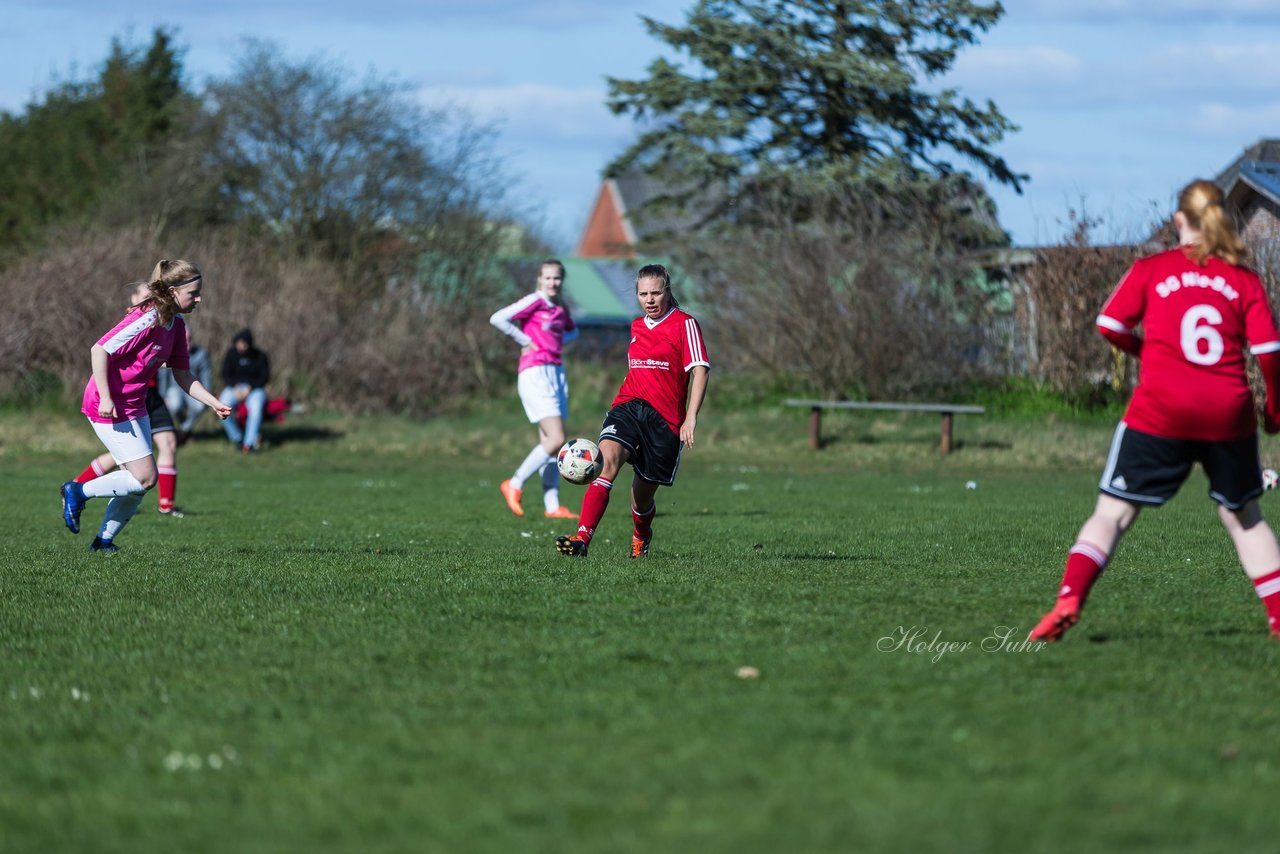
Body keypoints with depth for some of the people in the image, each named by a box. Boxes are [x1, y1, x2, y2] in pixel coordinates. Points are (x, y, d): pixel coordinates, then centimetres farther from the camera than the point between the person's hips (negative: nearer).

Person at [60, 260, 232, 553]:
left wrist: (214, 403, 2)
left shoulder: (176, 324, 6)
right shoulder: (147, 320, -22)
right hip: (110, 407, -9)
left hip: (134, 406, 9)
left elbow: (183, 376, 12)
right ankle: (78, 492, 4)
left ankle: (104, 540, 18)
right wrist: (105, 397, -25)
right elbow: (100, 350, -23)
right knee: (146, 476, -12)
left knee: (139, 482, 7)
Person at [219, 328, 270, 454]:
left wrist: (249, 388, -17)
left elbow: (264, 377, -3)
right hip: (234, 387, 2)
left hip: (254, 388, -2)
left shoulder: (260, 357, 0)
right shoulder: (231, 354, 3)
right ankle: (237, 438, -15)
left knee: (256, 408, -36)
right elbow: (225, 374, 3)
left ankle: (249, 442, -35)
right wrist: (235, 387, -15)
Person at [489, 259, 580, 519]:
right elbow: (498, 319, -18)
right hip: (535, 373, -8)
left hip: (556, 372, 8)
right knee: (556, 440, -14)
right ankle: (514, 484, -1)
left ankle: (552, 506, 7)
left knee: (549, 442, 6)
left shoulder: (561, 308, 14)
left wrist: (559, 340, 14)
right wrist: (524, 340, -13)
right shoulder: (534, 302, -9)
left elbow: (572, 330, 35)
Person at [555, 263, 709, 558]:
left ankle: (641, 536, 41)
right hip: (628, 405, 3)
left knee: (643, 495, 4)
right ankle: (582, 538, -39)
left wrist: (690, 419, -17)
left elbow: (699, 370, -8)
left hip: (665, 417, -3)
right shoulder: (636, 326, 17)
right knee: (609, 458, -27)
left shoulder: (684, 324, -1)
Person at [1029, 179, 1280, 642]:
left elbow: (1110, 325, -2)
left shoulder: (1151, 269, 3)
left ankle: (1069, 599, -16)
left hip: (1160, 412, -2)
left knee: (1114, 512, 1)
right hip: (1229, 413, 2)